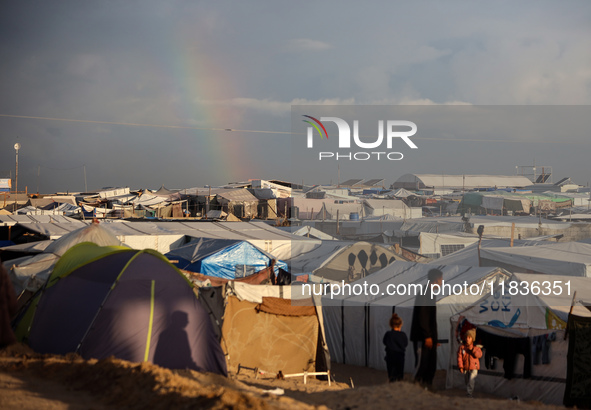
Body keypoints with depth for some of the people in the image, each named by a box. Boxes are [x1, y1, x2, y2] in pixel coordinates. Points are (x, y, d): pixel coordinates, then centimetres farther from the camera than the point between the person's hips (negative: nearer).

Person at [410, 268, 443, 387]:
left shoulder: (430, 294, 18)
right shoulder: (424, 294, -12)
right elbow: (422, 317, -19)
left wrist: (434, 338, 19)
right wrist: (427, 336, -22)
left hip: (429, 337, 10)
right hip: (422, 337, -10)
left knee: (431, 365, 8)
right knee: (422, 364, -9)